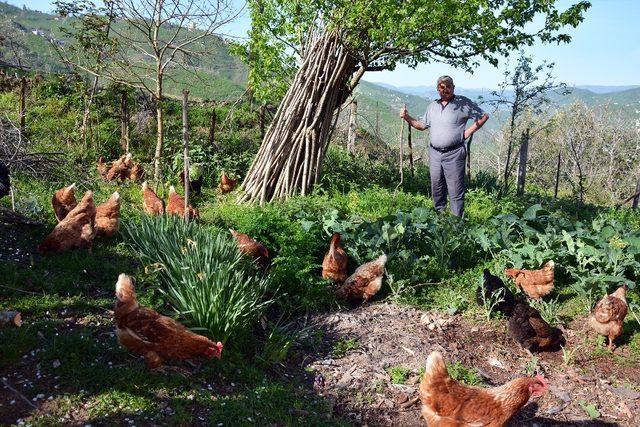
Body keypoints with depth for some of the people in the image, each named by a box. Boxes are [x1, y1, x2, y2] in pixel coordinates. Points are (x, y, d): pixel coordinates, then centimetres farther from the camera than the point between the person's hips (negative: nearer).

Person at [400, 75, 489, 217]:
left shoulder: (463, 103, -4)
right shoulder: (432, 106, 13)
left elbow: (484, 116, -2)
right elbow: (422, 125, 21)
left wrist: (469, 131, -8)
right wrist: (407, 117, 7)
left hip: (453, 154, -5)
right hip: (434, 153, 6)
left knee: (455, 192, -3)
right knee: (436, 189, 12)